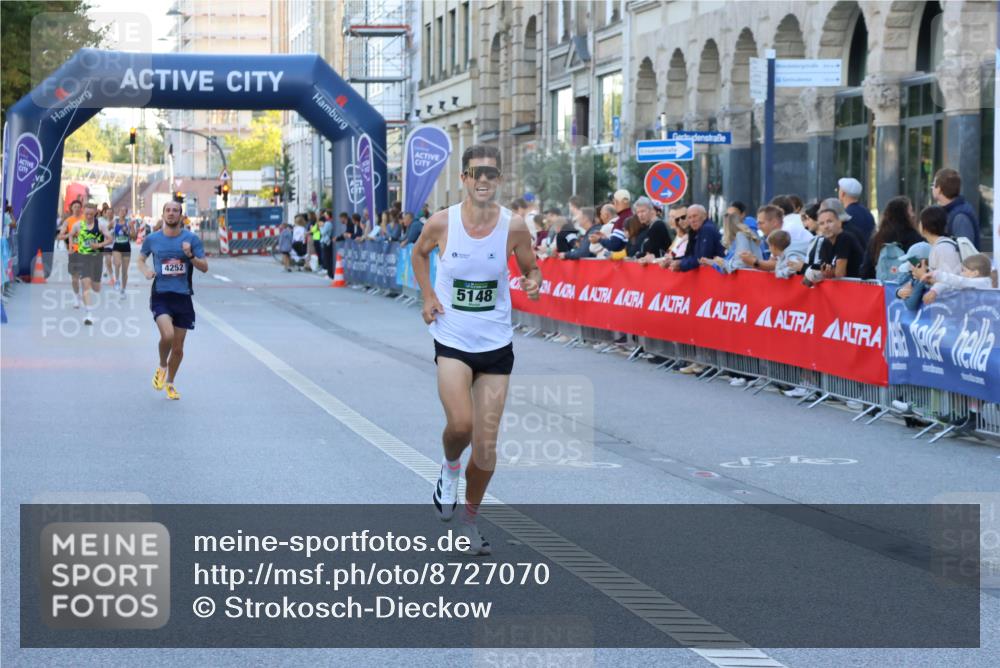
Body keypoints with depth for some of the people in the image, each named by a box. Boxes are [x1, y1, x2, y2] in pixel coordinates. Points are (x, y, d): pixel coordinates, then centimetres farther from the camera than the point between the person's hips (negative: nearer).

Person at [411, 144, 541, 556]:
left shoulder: (513, 226, -8)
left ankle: (469, 518, 26)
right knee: (460, 424, -22)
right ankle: (450, 468, 14)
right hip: (452, 341, -1)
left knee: (486, 444, 4)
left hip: (496, 344, 1)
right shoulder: (442, 223, -9)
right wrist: (428, 296, -1)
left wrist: (533, 282, -17)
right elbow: (419, 253, 12)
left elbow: (530, 268, 7)